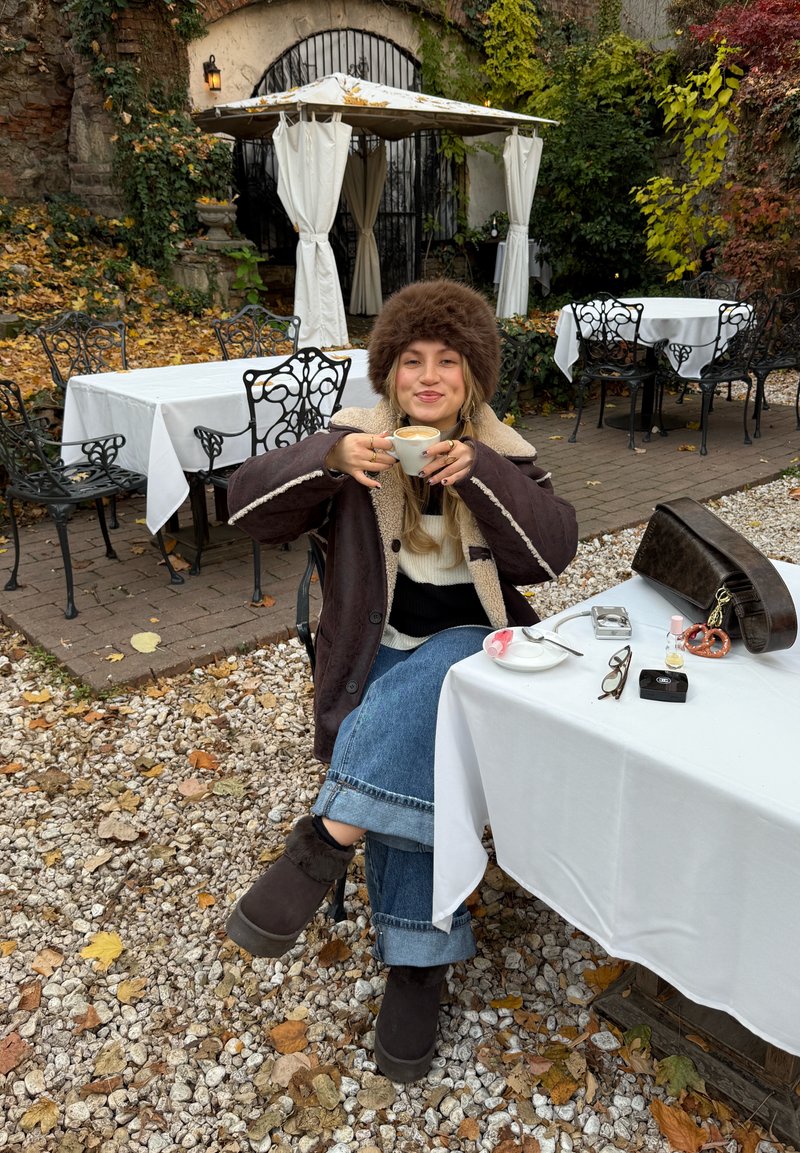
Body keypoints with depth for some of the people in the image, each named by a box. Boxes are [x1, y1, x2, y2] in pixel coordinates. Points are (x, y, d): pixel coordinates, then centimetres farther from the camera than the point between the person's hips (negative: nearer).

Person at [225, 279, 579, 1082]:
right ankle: (419, 958, -18)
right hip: (381, 652, 0)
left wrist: (479, 473, -23)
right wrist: (330, 459, -24)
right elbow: (248, 504, -6)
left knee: (426, 688, -35)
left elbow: (553, 552, -10)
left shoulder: (503, 453, 5)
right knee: (410, 753, -28)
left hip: (472, 642, 0)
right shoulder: (356, 437, 4)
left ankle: (328, 838, -30)